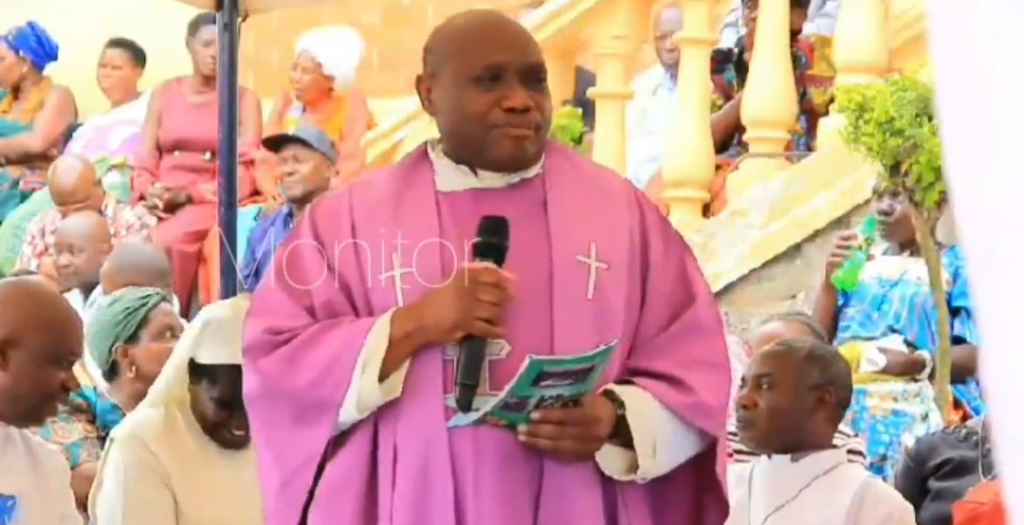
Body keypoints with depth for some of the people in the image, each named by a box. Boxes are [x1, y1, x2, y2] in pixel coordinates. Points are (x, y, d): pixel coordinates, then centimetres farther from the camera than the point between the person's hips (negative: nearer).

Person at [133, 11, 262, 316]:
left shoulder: (244, 99, 8)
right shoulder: (164, 93, 17)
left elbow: (245, 174, -2)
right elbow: (145, 162, 11)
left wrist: (190, 195, -14)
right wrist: (149, 193, -12)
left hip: (210, 202, -2)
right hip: (161, 203, 2)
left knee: (167, 241, -35)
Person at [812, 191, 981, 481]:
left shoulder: (955, 265, 3)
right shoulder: (863, 260, 18)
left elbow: (976, 353, -6)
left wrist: (918, 363, -21)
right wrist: (830, 279, 0)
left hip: (910, 417, -4)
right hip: (846, 410, 4)